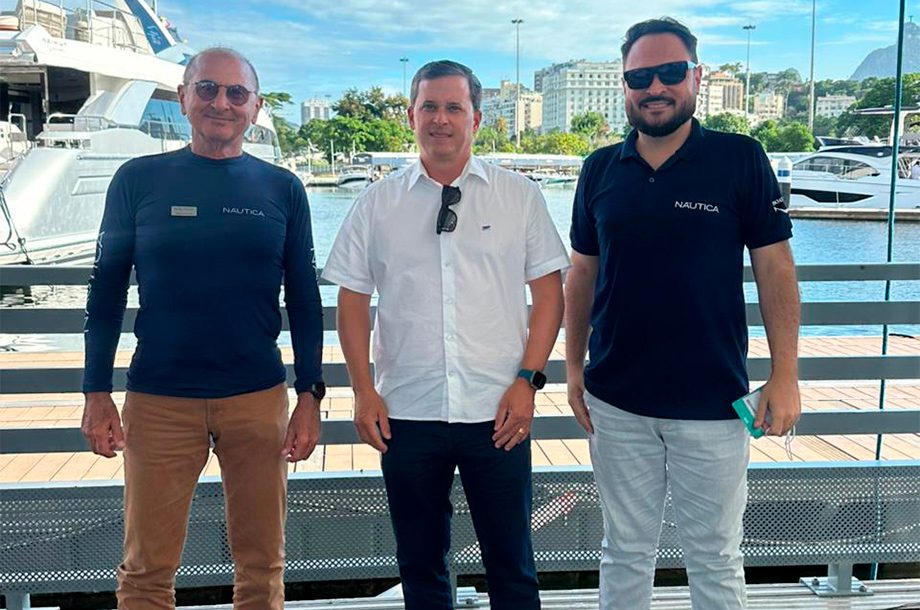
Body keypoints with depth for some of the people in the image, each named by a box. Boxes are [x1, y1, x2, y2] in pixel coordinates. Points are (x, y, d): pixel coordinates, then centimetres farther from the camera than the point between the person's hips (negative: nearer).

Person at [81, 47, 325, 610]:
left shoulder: (282, 189, 4)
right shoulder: (138, 180, 2)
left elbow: (304, 300, 6)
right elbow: (107, 290, 5)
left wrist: (310, 396, 2)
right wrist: (97, 392, 1)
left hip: (258, 398, 1)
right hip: (159, 400, 0)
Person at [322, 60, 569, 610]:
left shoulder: (520, 196, 3)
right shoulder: (377, 204, 6)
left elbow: (549, 291, 3)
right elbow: (353, 300, 7)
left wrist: (528, 379, -6)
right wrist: (364, 392, 0)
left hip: (498, 412, -1)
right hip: (406, 413, 1)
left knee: (511, 563, 8)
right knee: (420, 564, 14)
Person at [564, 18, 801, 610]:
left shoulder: (741, 159, -6)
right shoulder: (601, 169, 3)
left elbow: (775, 268, -4)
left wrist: (785, 375, -8)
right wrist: (574, 365, 7)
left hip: (713, 402, -2)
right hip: (616, 401, 3)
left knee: (715, 560, 12)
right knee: (625, 553, 16)